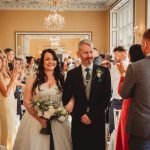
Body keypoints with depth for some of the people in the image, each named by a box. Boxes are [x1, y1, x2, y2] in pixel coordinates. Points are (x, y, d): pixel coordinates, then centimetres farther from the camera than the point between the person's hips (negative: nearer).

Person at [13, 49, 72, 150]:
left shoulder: (61, 78, 4)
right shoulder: (33, 78, -2)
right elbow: (26, 101, -4)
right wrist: (39, 118, -12)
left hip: (57, 121, 2)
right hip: (35, 119, -1)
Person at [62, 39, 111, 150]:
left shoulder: (104, 71, 0)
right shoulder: (72, 74, 2)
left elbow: (107, 97, -4)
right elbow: (66, 98, 1)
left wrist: (91, 115, -10)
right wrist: (80, 116, -8)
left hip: (97, 121, 0)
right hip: (78, 121, 1)